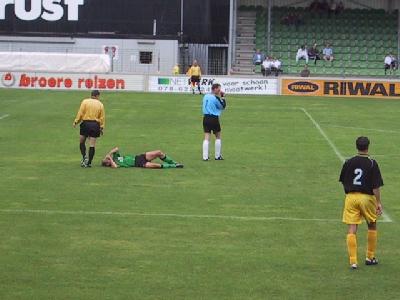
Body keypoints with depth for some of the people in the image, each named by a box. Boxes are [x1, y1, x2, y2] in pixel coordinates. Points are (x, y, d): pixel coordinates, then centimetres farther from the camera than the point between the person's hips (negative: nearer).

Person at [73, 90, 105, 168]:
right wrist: (102, 127, 9)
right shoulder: (100, 104, 4)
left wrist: (76, 122, 1)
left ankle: (84, 157, -5)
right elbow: (102, 117, 3)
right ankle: (89, 162, 3)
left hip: (86, 123, -1)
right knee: (92, 145, 2)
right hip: (95, 125, 1)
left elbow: (80, 113, -5)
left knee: (82, 141, 14)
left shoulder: (85, 102, 0)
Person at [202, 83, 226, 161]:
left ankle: (205, 157, -6)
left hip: (206, 118, 5)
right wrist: (223, 98, 2)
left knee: (206, 138, 2)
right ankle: (217, 156, 17)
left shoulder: (205, 96, 8)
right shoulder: (215, 98, -12)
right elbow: (223, 106, -4)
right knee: (218, 137, 13)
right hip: (214, 118, -5)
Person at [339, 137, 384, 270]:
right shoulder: (372, 163, -8)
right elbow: (376, 186, -10)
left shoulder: (349, 162, 1)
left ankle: (353, 261, -6)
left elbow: (343, 182, 10)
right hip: (367, 197, -1)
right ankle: (370, 258, 25)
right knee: (372, 227, 19)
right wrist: (379, 202, -6)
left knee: (351, 230, 0)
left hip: (351, 197, 1)